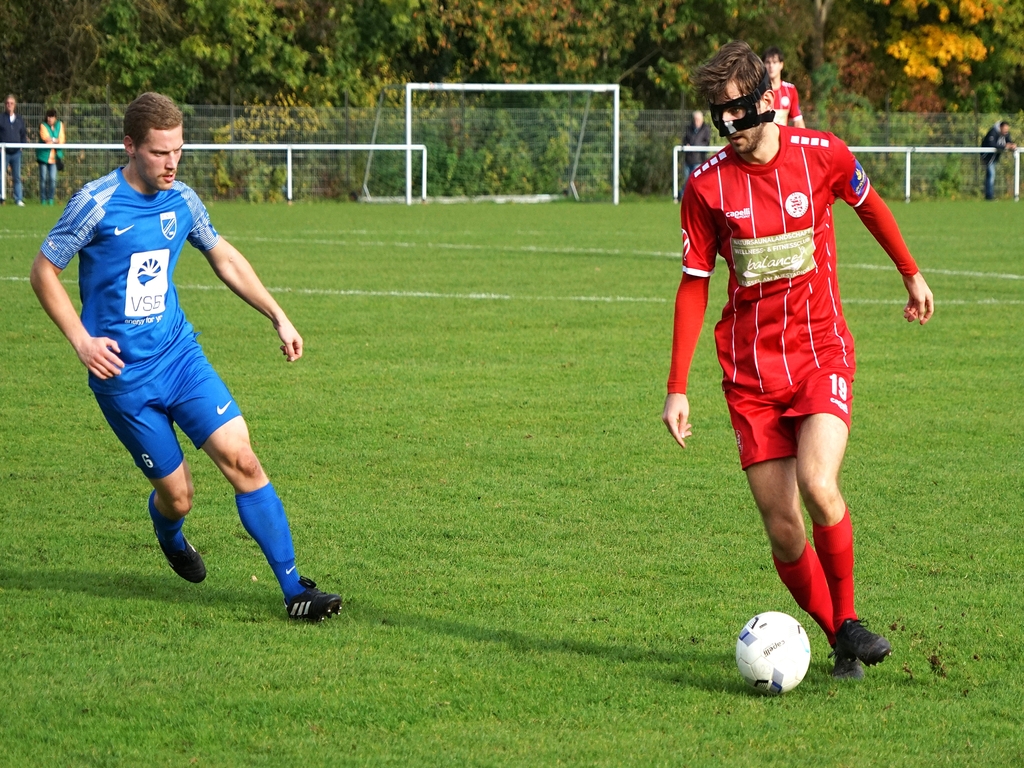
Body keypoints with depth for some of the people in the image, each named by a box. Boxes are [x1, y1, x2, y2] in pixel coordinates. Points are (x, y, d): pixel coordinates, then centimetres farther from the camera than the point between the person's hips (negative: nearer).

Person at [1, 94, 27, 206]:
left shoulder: (19, 119, 10)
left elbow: (23, 134, 17)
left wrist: (23, 144, 2)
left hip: (16, 152, 3)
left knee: (17, 177, 6)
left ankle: (18, 200, 9)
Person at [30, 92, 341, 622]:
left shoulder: (182, 201, 3)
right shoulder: (97, 202, -13)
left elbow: (224, 259, 20)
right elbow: (43, 272, -4)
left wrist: (278, 317, 15)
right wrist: (81, 340, -15)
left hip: (180, 356, 4)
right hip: (123, 375, -4)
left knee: (241, 458, -11)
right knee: (176, 495, 1)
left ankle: (295, 590, -9)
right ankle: (170, 538, 40)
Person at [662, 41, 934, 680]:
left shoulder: (822, 154, -5)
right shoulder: (706, 187, -4)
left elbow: (868, 202, 17)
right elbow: (695, 284, 4)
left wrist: (912, 273, 29)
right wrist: (678, 388, 1)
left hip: (821, 353, -1)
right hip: (750, 371, 1)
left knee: (817, 484, -25)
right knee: (782, 527, -5)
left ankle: (848, 618, -3)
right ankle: (840, 641, 15)